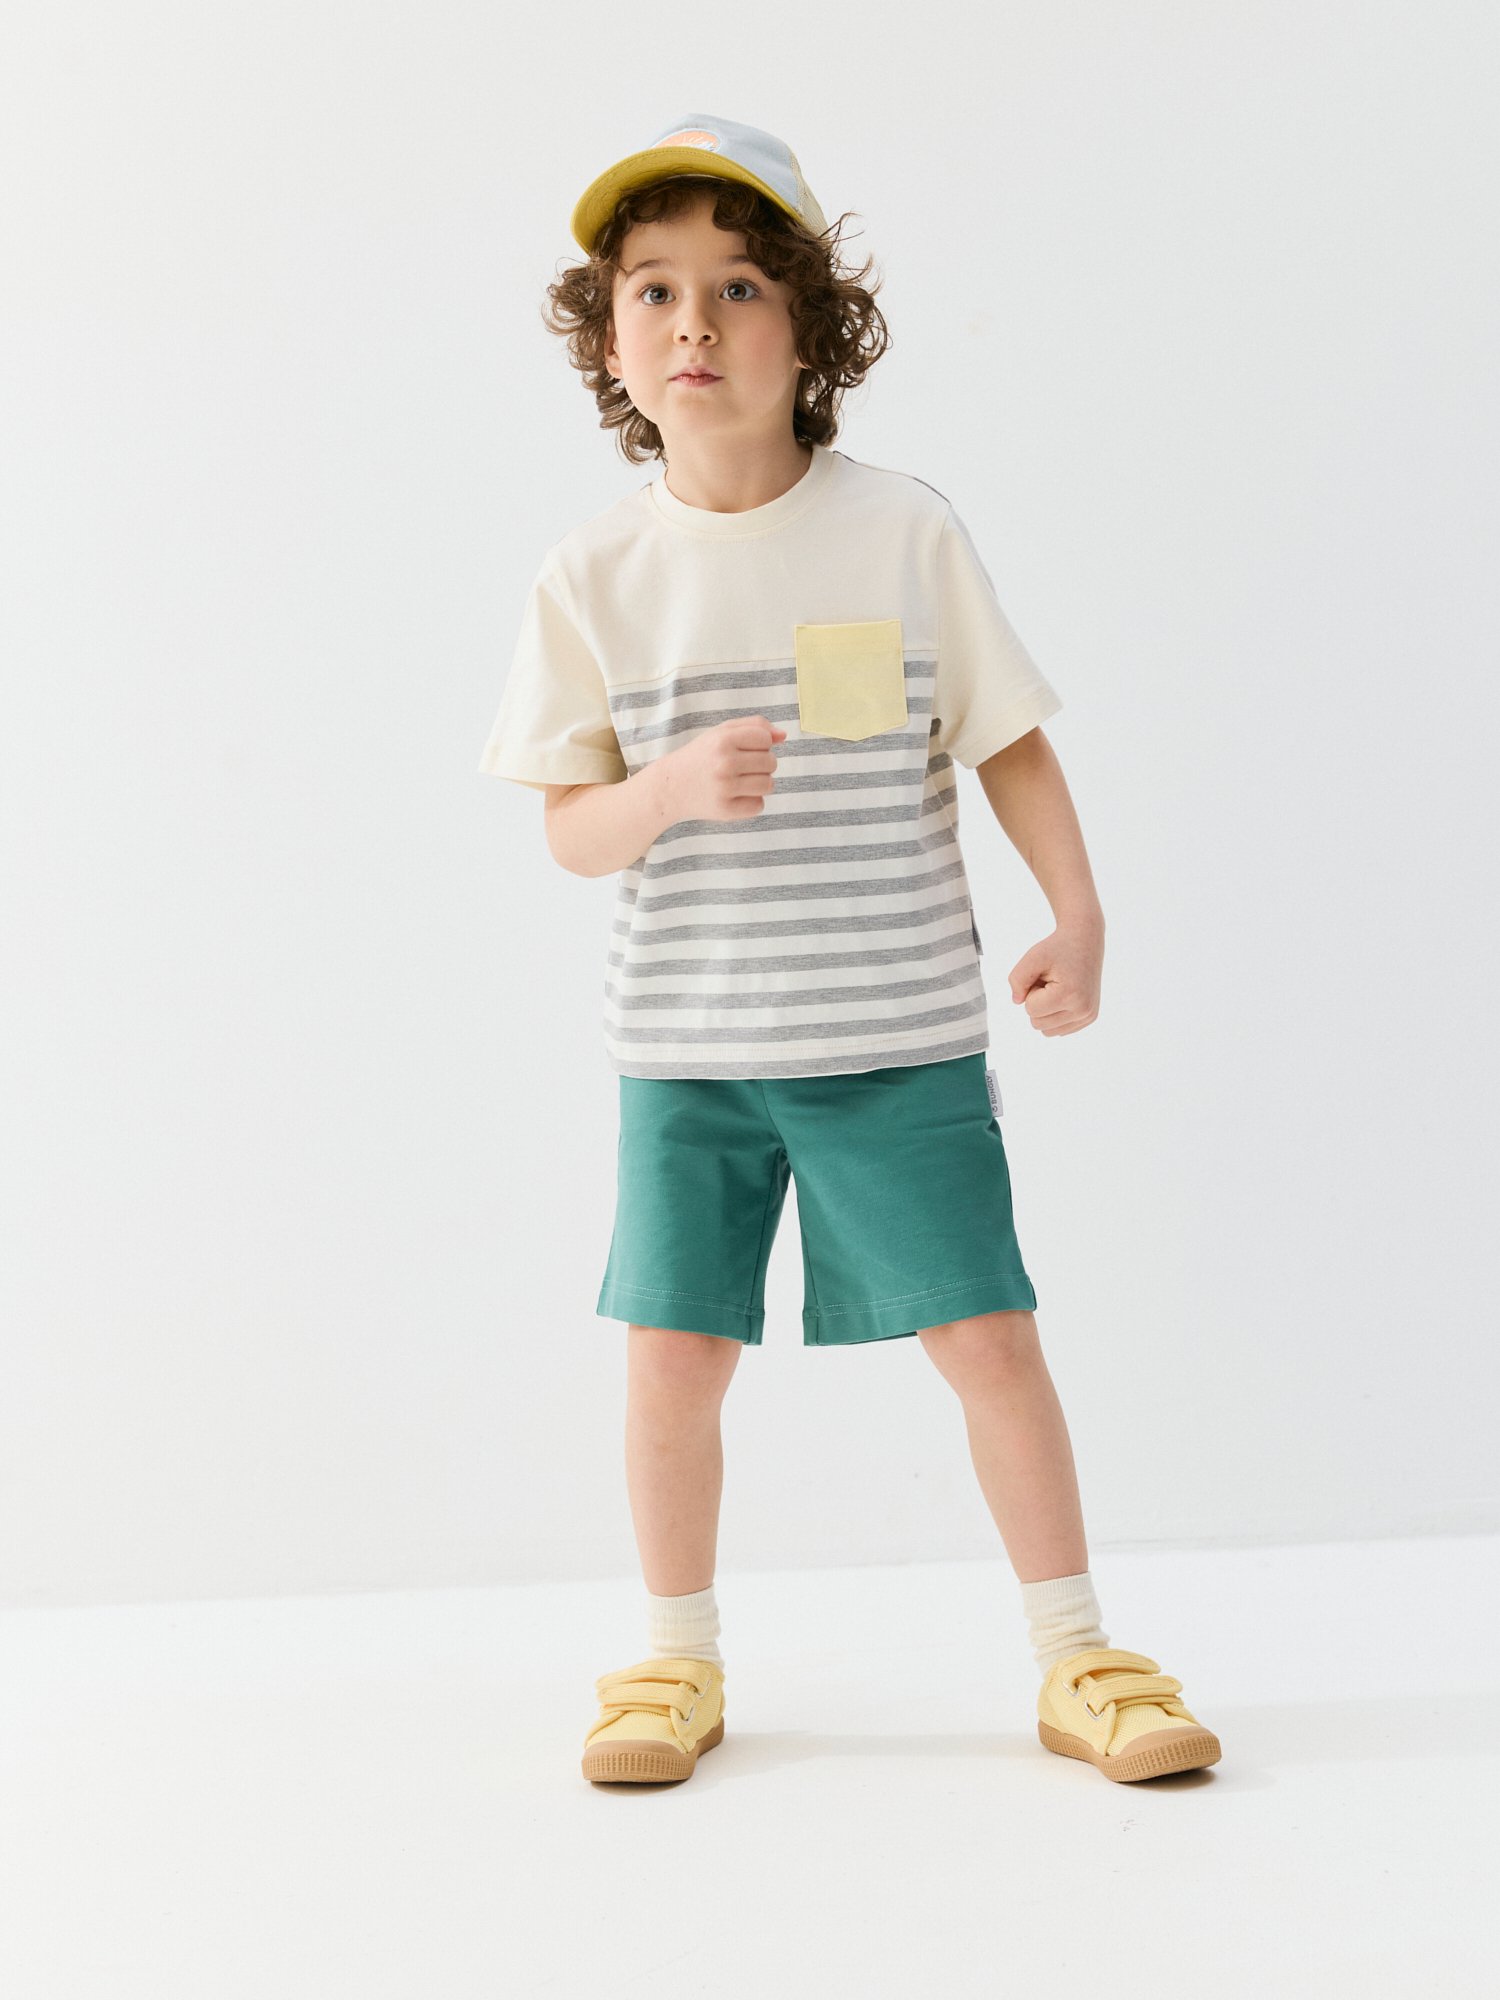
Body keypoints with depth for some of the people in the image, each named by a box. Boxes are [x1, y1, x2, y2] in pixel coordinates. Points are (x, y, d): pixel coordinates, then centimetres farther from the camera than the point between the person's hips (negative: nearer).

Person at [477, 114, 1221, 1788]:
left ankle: (1076, 1660, 15)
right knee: (673, 1352, 5)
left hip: (903, 1032, -1)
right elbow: (573, 828, 0)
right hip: (683, 1048, 1)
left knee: (987, 1335, 0)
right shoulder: (595, 577, -1)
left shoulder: (905, 533, -4)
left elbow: (1009, 741, 4)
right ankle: (677, 1663, 24)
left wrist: (1078, 918, -6)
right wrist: (671, 788, -20)